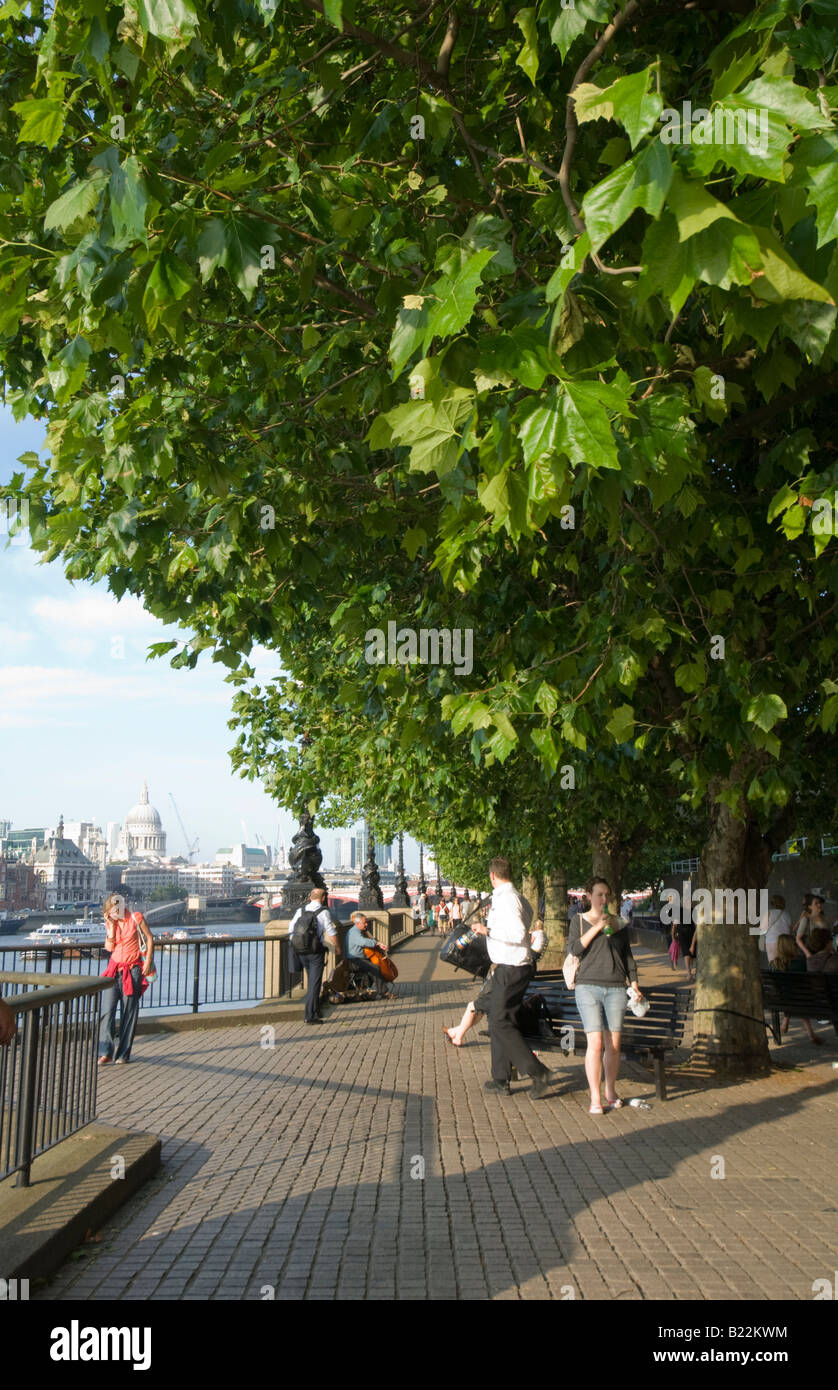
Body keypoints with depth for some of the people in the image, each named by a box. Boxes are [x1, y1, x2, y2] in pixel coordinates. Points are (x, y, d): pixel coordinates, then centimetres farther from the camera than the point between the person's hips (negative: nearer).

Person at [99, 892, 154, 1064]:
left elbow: (150, 939, 1)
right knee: (107, 1009, -8)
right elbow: (109, 947, 0)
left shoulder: (136, 918, -4)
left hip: (132, 970, -4)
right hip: (115, 968, 4)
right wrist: (112, 926, -8)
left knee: (129, 1011, 0)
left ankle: (123, 1054, 7)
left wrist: (148, 961, -6)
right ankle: (106, 1052, -8)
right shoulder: (110, 922, 8)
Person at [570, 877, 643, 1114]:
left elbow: (627, 955, 19)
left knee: (614, 1044, 5)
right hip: (589, 986, -3)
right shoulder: (579, 920, 5)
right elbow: (573, 948, -10)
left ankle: (611, 1091, 20)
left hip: (616, 989, 3)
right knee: (595, 1043, -10)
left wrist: (634, 983, 12)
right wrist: (596, 928, -15)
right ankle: (595, 1098, -4)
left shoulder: (618, 923, 14)